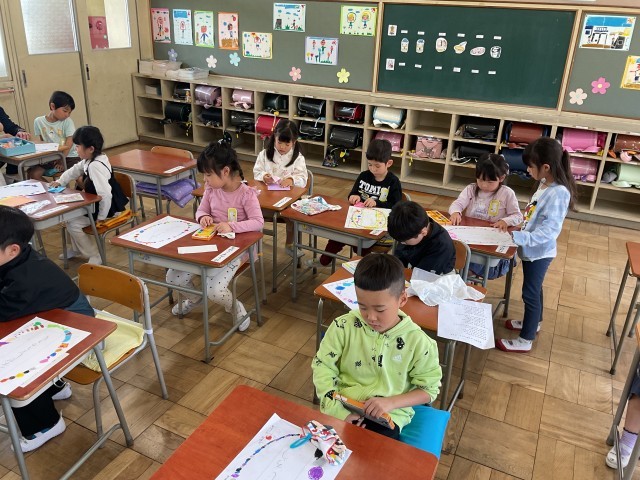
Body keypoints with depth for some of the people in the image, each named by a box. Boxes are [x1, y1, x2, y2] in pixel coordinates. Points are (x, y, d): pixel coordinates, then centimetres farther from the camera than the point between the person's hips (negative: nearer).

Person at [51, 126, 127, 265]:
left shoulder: (95, 166, -31)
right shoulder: (91, 160, 1)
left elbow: (105, 195, -35)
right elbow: (75, 170, 22)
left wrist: (101, 217, -25)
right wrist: (60, 181, 14)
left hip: (107, 210, -11)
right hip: (97, 204, 11)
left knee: (73, 224, -10)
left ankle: (95, 256, 5)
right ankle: (77, 248, 37)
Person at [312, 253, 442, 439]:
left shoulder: (418, 342, -11)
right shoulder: (343, 327, -9)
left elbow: (429, 388, -2)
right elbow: (322, 366, -4)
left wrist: (391, 403, -17)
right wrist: (339, 411, -16)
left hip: (387, 416, -1)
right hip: (341, 408, 2)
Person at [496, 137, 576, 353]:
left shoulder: (558, 193, -28)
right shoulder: (545, 184, 0)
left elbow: (549, 230, -32)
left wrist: (517, 237, -37)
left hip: (539, 252, -9)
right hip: (531, 249, 9)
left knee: (530, 293, 4)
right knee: (534, 289, 25)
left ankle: (525, 340, 18)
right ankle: (533, 322, 47)